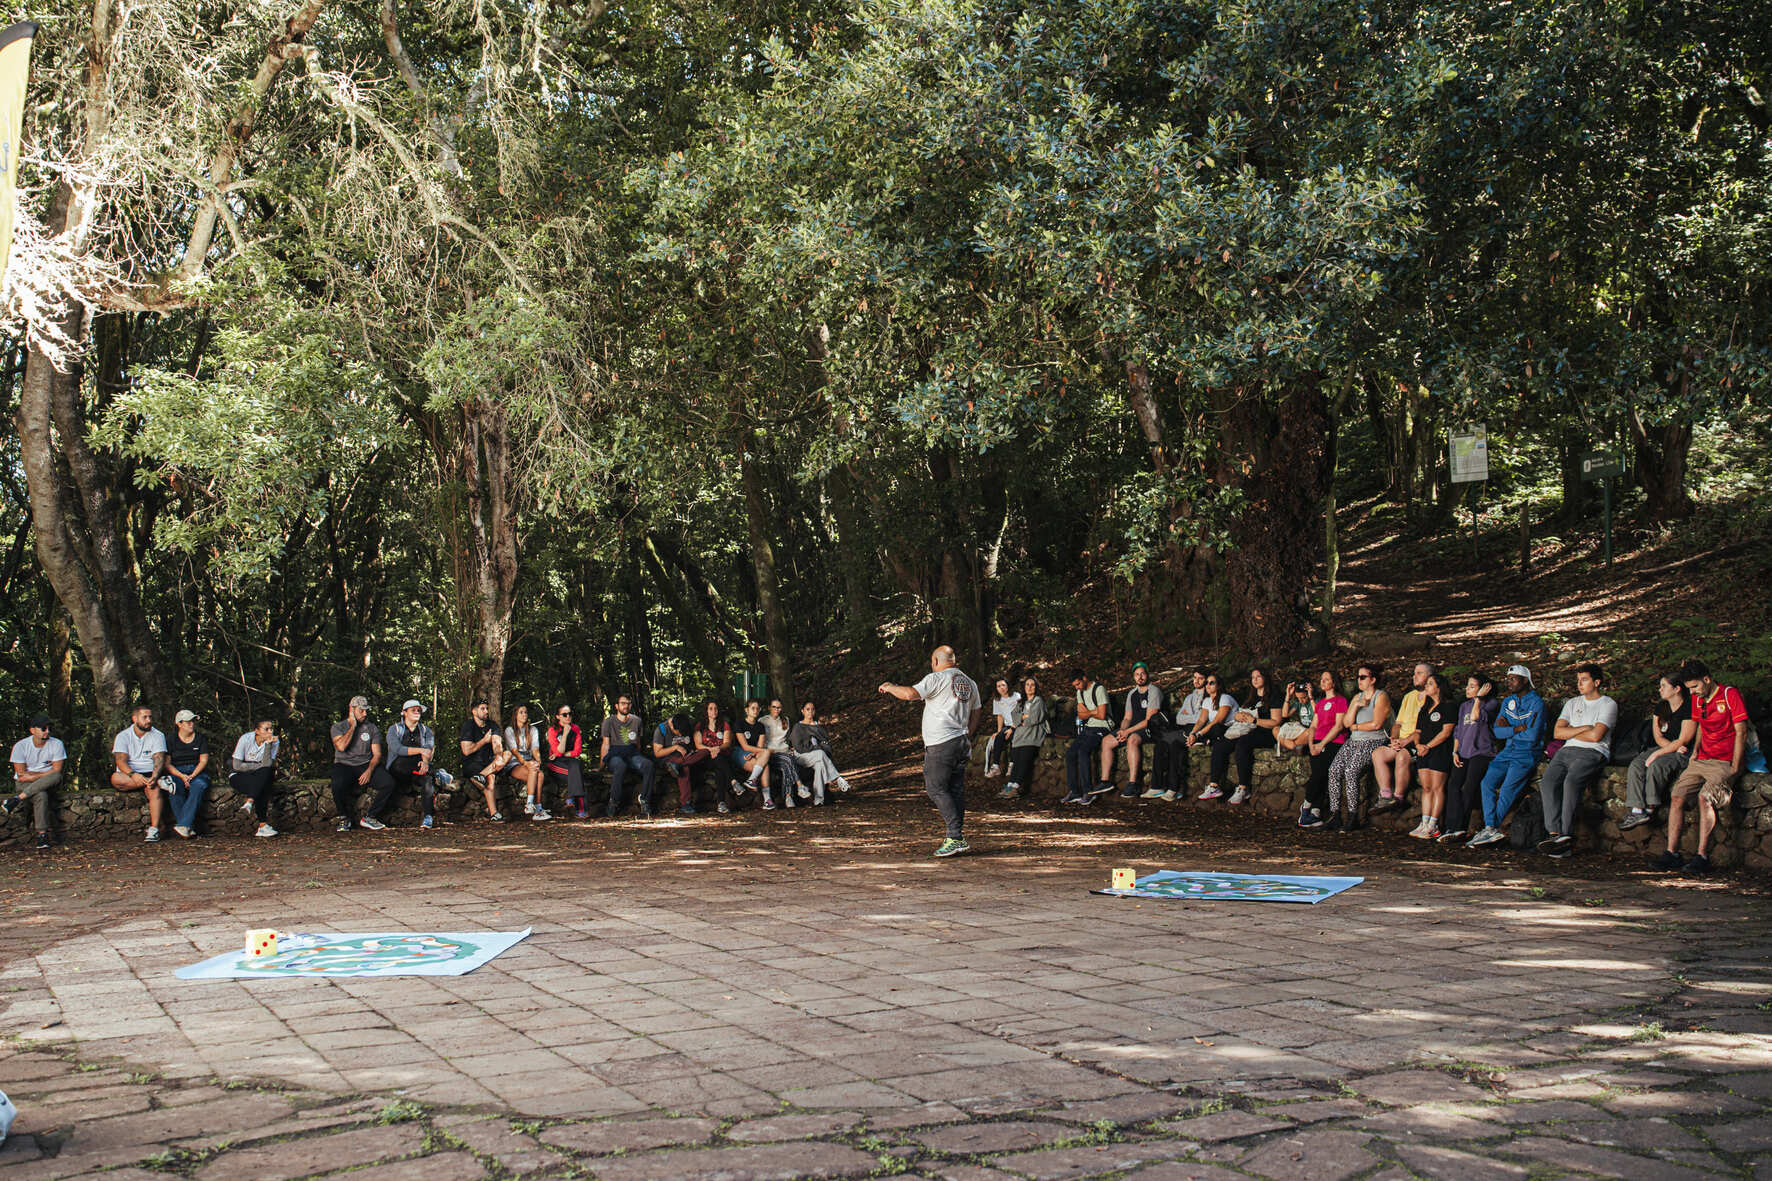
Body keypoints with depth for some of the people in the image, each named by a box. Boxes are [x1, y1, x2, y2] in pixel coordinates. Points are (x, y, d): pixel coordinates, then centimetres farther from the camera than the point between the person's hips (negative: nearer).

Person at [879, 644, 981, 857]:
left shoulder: (937, 678, -7)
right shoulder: (970, 683, 17)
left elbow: (910, 694, -18)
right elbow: (974, 718, 20)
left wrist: (890, 687, -1)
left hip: (940, 744, -8)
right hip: (962, 743, 8)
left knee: (936, 788, -6)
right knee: (956, 790, 8)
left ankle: (956, 838, -15)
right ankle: (956, 839, 7)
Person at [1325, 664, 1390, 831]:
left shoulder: (1381, 697, -3)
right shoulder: (1357, 696, 19)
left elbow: (1376, 724, -14)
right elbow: (1346, 723, 9)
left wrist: (1355, 726, 0)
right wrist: (1356, 705, -4)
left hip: (1374, 742, -7)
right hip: (1354, 742, 7)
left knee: (1350, 771, -27)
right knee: (1334, 770, -15)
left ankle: (1353, 816, -21)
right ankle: (1334, 813, -13)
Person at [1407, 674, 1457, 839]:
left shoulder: (1449, 706, -2)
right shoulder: (1425, 708, 21)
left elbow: (1446, 732, -10)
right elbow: (1418, 731, 21)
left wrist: (1428, 746, -14)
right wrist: (1418, 744, 0)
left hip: (1440, 750, -7)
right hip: (1423, 751, 7)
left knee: (1437, 788, -8)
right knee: (1426, 788, 4)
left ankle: (1433, 826, -8)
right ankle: (1425, 824, 3)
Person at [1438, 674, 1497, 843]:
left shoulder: (1492, 703, 2)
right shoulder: (1464, 706, 22)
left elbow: (1475, 717, -16)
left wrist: (1478, 698, -7)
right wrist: (1455, 752, 9)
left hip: (1481, 752, -6)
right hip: (1463, 752, 6)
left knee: (1469, 789, -15)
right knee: (1453, 785, -14)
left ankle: (1458, 828, -10)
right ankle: (1456, 828, -18)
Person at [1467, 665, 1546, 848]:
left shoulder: (1536, 702, -6)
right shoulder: (1507, 701, 16)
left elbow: (1532, 735, -15)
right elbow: (1497, 731, 8)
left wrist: (1508, 730, -3)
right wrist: (1518, 729, -8)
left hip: (1526, 753, -6)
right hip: (1507, 752, 6)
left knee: (1507, 789, -21)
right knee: (1488, 782, -15)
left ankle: (1490, 828, -15)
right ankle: (1491, 828, -20)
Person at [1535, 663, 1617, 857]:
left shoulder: (1608, 704, 5)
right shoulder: (1572, 703, 24)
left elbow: (1595, 736, -8)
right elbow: (1558, 732, 12)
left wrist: (1571, 732, 6)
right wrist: (1583, 728, 0)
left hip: (1594, 752, -5)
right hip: (1567, 751, 5)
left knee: (1571, 781, -34)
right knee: (1548, 781, -25)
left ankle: (1566, 835, -35)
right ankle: (1555, 833, -34)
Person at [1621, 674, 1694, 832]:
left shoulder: (1689, 708, -13)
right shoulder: (1660, 707, 11)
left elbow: (1683, 741, -15)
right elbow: (1657, 736, 10)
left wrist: (1657, 754, -17)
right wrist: (1674, 747, -9)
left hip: (1683, 753, -7)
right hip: (1664, 749, 7)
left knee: (1656, 765, -33)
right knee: (1636, 765, -18)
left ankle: (1649, 809, -24)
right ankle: (1637, 810, -28)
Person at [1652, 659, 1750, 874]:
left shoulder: (1731, 695, -9)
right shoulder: (1697, 699, 13)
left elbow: (1741, 732, -10)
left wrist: (1735, 768, -13)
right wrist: (1696, 750, 13)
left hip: (1725, 762, -7)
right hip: (1702, 759, 7)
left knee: (1705, 797, -27)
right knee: (1676, 796, -10)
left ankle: (1702, 857, -26)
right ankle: (1672, 853, -9)